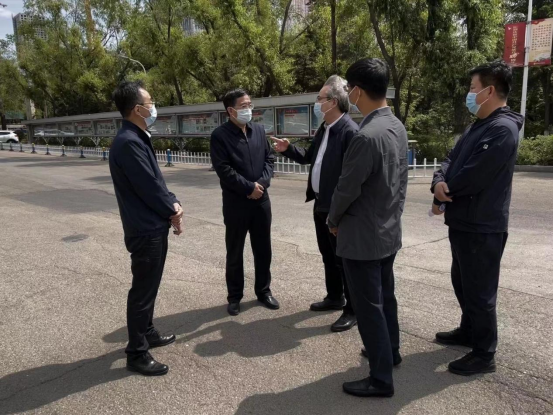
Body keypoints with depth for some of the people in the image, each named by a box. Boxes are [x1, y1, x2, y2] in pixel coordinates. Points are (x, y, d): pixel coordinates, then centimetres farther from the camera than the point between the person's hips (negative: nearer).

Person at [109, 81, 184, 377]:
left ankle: (146, 333, 38)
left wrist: (172, 204, -1)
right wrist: (173, 211, -6)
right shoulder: (128, 143, -22)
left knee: (149, 287, 21)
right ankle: (137, 354, 15)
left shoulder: (139, 138, 11)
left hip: (153, 227, 10)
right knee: (143, 291, 1)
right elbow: (148, 187, -21)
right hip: (145, 230, -10)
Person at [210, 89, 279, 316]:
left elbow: (269, 158, 7)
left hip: (261, 199, 5)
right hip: (235, 202, -4)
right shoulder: (219, 135, -8)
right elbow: (224, 170, -15)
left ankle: (264, 291, 29)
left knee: (263, 249, 13)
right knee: (235, 252, 8)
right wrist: (249, 187, -15)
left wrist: (263, 182, -9)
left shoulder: (259, 130, 8)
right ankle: (234, 296, 23)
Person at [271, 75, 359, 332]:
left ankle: (353, 310, 14)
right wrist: (288, 149, 5)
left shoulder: (349, 131, -18)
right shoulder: (324, 129, 12)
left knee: (344, 258, 1)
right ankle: (335, 297, 36)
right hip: (320, 204, 9)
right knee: (328, 256, 19)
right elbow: (309, 158, 21)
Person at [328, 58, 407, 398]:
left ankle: (381, 379, 19)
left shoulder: (366, 136, -26)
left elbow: (347, 189, -19)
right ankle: (390, 351, 43)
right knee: (385, 297, 24)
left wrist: (334, 221, -1)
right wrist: (393, 213, 18)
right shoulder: (398, 127, 3)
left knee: (368, 306, 4)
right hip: (389, 231, 9)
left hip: (363, 236, -9)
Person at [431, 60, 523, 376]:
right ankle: (469, 331, 40)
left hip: (482, 226, -10)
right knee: (462, 283, 22)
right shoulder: (478, 126, 14)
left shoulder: (502, 129, -20)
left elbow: (472, 178, -25)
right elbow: (452, 160, 9)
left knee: (479, 290, 1)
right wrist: (439, 182, -14)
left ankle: (484, 354, 16)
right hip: (464, 221, 10)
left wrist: (442, 197, -8)